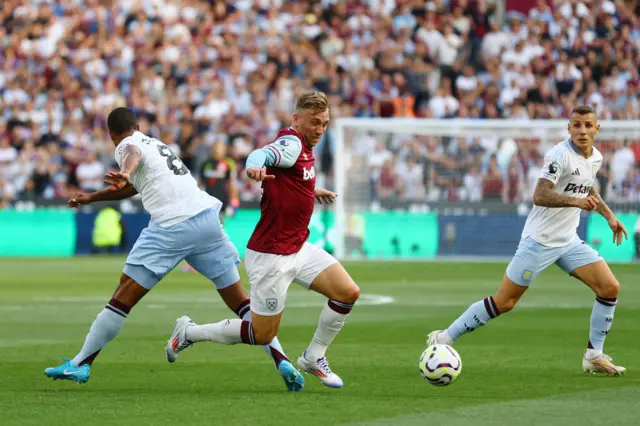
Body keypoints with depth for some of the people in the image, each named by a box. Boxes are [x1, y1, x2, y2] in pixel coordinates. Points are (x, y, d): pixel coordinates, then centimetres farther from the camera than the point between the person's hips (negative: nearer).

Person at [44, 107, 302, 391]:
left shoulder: (126, 145, 6)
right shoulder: (155, 144, 31)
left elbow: (134, 154, -21)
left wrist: (124, 173, -43)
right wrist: (92, 198, 55)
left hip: (173, 225, -7)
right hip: (208, 216, 7)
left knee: (125, 295, -1)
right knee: (239, 299, 10)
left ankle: (79, 365, 2)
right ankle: (281, 361, 0)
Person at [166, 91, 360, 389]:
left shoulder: (303, 147, 10)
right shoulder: (292, 143, -18)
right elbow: (262, 155, -40)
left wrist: (312, 191, 43)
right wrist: (255, 167, -63)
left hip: (298, 248, 9)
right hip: (271, 255, -9)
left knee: (348, 292, -4)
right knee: (262, 335, 0)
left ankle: (313, 358, 13)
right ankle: (189, 332, 19)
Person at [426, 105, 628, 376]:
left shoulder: (596, 158, 6)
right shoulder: (561, 155, -19)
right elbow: (540, 196, -30)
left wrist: (609, 215, 22)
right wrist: (575, 201, -40)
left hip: (569, 241, 7)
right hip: (540, 240, -7)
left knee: (610, 288, -5)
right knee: (504, 302, -5)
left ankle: (594, 356, 6)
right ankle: (444, 338, 7)